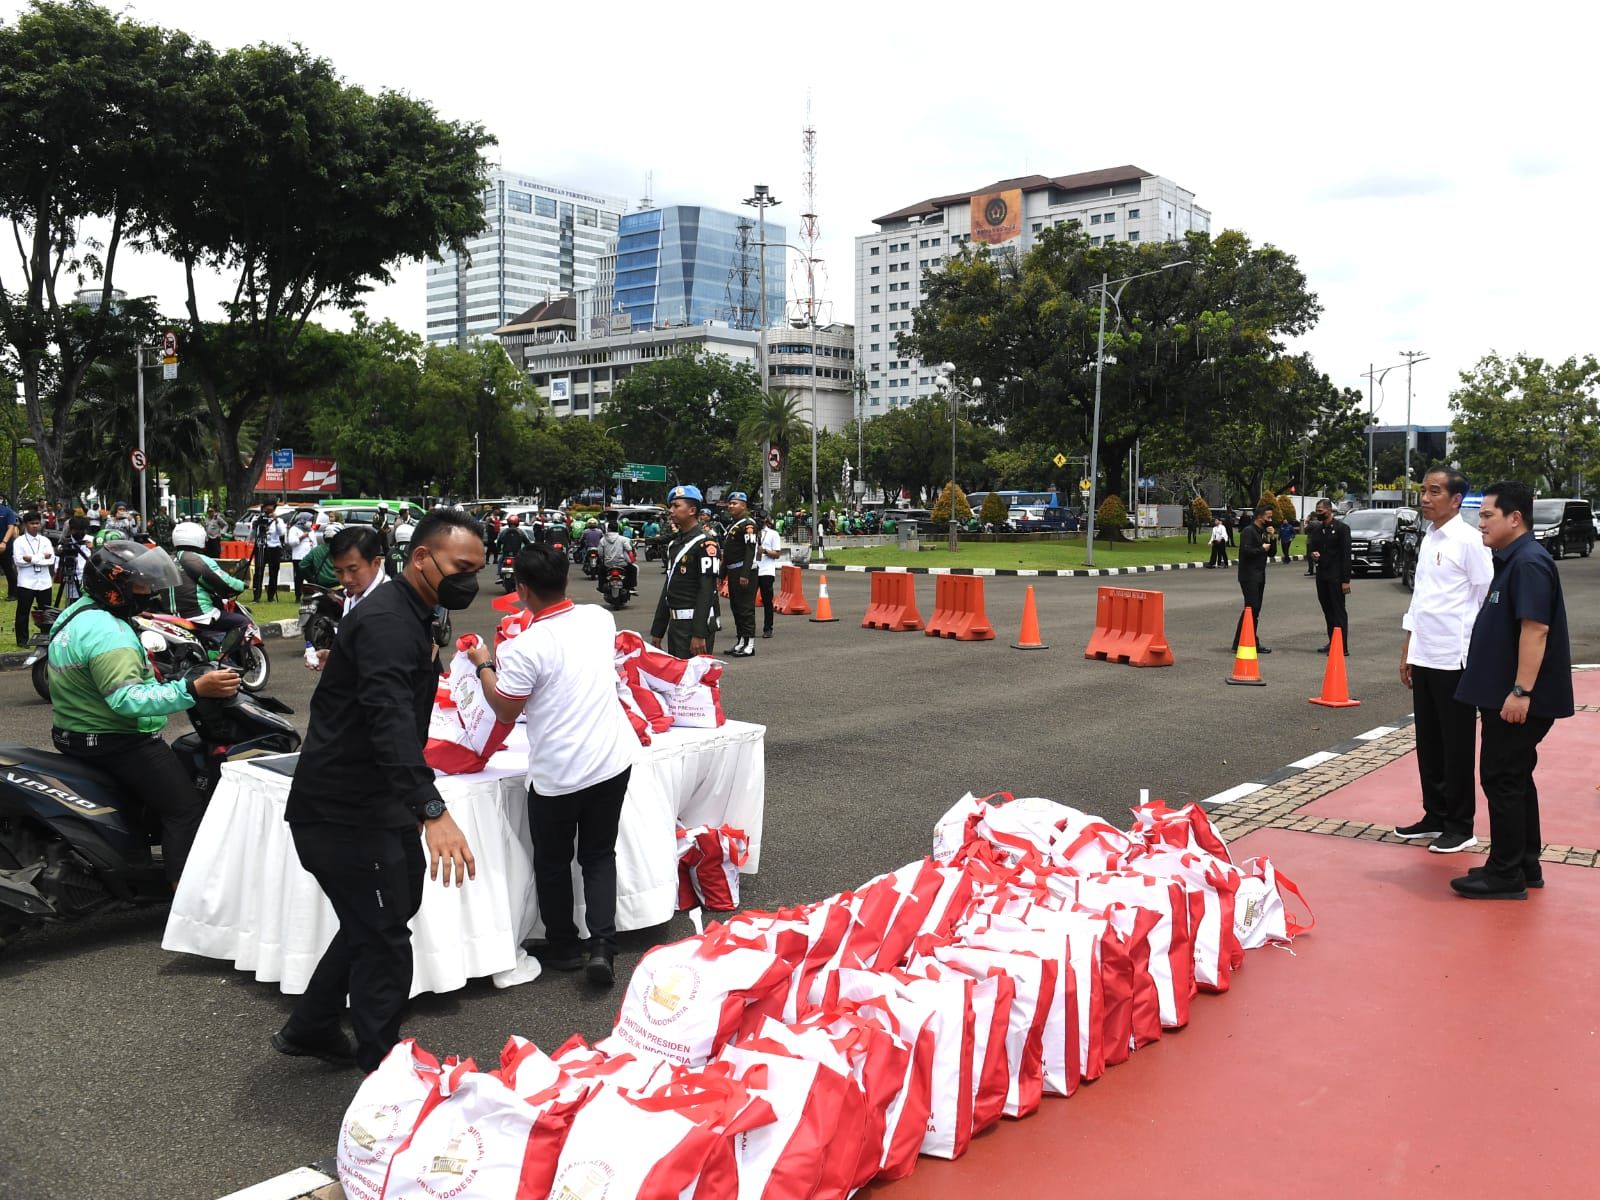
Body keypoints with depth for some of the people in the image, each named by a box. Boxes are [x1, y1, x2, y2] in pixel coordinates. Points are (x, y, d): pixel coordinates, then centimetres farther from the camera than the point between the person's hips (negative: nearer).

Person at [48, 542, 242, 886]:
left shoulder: (78, 613, 9)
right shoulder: (107, 632, -25)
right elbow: (127, 699, -36)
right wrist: (194, 689, -42)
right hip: (117, 743, -11)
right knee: (187, 809, -15)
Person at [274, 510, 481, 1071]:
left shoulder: (410, 615, 12)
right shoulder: (386, 621, -22)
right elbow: (390, 722, -36)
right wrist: (432, 811, -46)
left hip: (374, 806, 10)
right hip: (343, 813, -10)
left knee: (372, 924, 21)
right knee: (384, 939, -2)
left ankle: (309, 1028, 36)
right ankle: (380, 1069, 10)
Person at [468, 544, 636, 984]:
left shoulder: (525, 647, -19)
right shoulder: (599, 617, -1)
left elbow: (506, 711, -7)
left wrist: (484, 666, 7)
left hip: (557, 773, -5)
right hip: (612, 759, 5)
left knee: (552, 861, 16)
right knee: (600, 854, 16)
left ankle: (562, 947, 28)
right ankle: (603, 945, 4)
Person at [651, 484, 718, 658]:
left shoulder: (705, 543, -12)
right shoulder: (674, 543, 17)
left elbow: (707, 590, -19)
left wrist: (699, 634, -24)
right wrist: (657, 631, 18)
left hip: (696, 623, -9)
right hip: (675, 623, 9)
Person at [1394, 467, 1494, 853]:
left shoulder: (1469, 542, -11)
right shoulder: (1427, 540, 12)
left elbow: (1487, 602, -12)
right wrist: (1406, 651, 17)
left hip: (1454, 659, -7)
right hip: (1423, 658, 7)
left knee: (1457, 746, 3)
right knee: (1428, 743, 13)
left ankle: (1460, 827, 13)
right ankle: (1435, 816, 25)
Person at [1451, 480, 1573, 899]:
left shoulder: (1529, 563, -18)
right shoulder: (1512, 561, 14)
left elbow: (1536, 629, -24)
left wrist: (1521, 691, -26)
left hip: (1518, 699, -10)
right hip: (1504, 694, 10)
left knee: (1503, 780, -4)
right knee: (1515, 778, 16)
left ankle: (1506, 876, 4)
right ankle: (1525, 865, 26)